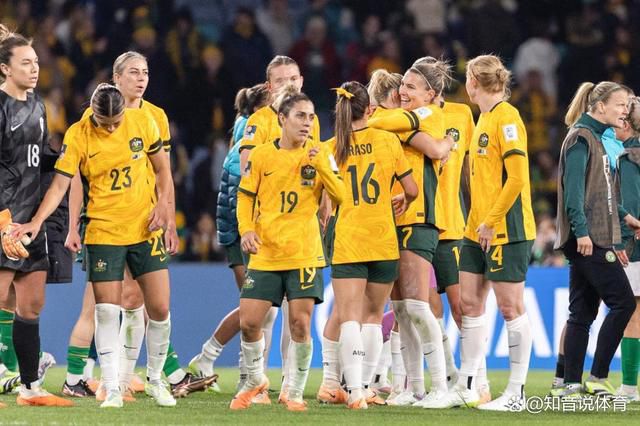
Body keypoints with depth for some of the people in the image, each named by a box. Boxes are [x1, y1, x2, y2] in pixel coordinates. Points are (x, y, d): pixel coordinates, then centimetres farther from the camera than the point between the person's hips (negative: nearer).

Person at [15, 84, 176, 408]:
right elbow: (60, 184, -11)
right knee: (107, 311, -6)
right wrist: (37, 221, -24)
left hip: (145, 229, 2)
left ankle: (155, 380, 20)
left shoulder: (142, 122, -4)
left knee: (159, 309, 0)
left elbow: (162, 168, 9)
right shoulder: (77, 135, -9)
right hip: (103, 232, -2)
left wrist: (163, 204, -6)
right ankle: (112, 389, 2)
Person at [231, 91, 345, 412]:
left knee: (300, 323, -6)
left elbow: (340, 195, -7)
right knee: (249, 322, -3)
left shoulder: (319, 154, 1)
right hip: (265, 254, 1)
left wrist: (321, 165, -19)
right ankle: (255, 379, 23)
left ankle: (295, 392, 9)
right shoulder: (261, 156, 1)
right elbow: (245, 197, 9)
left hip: (304, 254, -1)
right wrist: (246, 230, -7)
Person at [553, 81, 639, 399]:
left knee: (582, 312, 7)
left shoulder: (601, 139, 19)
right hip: (587, 237, -10)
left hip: (593, 238, 10)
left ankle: (571, 384, 7)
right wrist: (581, 229, -23)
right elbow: (574, 188, -17)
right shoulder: (581, 138, -10)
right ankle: (598, 378, -7)